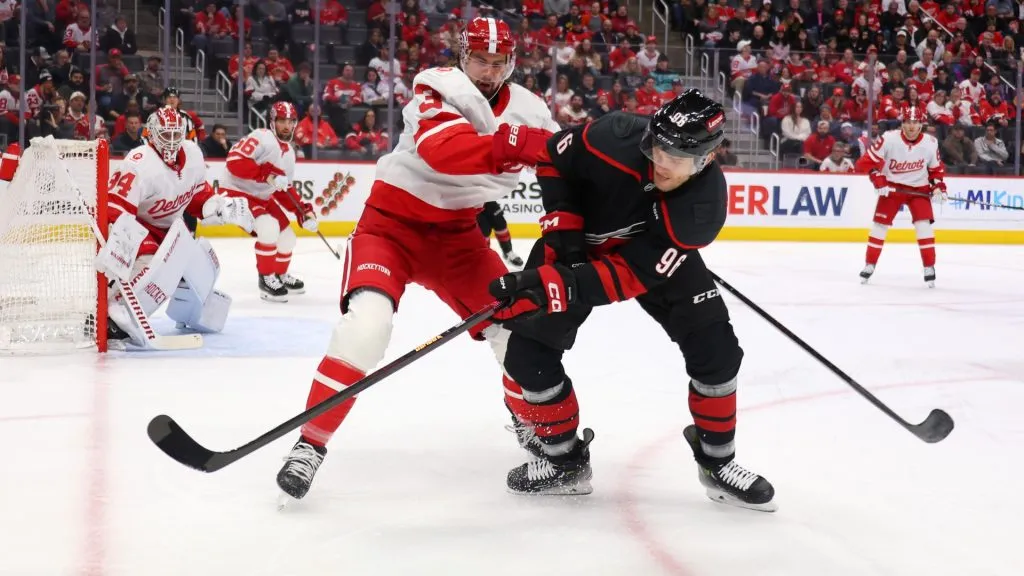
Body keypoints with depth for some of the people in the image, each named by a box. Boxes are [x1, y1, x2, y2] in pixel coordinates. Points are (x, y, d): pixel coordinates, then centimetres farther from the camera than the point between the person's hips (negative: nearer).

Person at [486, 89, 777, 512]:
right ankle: (563, 459, 10)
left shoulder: (704, 204, -34)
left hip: (657, 253, 0)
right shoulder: (616, 137, -35)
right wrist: (563, 223, -22)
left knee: (714, 349, -9)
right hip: (581, 240, 0)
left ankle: (717, 461, 15)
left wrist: (555, 284, -46)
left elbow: (631, 274, -37)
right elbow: (555, 157, -11)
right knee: (529, 351, -12)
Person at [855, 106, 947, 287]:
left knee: (924, 224, -12)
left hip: (919, 188, 1)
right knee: (880, 224, -2)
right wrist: (879, 181, -22)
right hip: (892, 186, -1)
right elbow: (868, 161, -16)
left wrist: (938, 186, -8)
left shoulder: (930, 143, -11)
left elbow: (937, 168, 5)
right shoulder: (889, 138, -20)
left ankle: (929, 268, -3)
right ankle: (869, 265, 13)